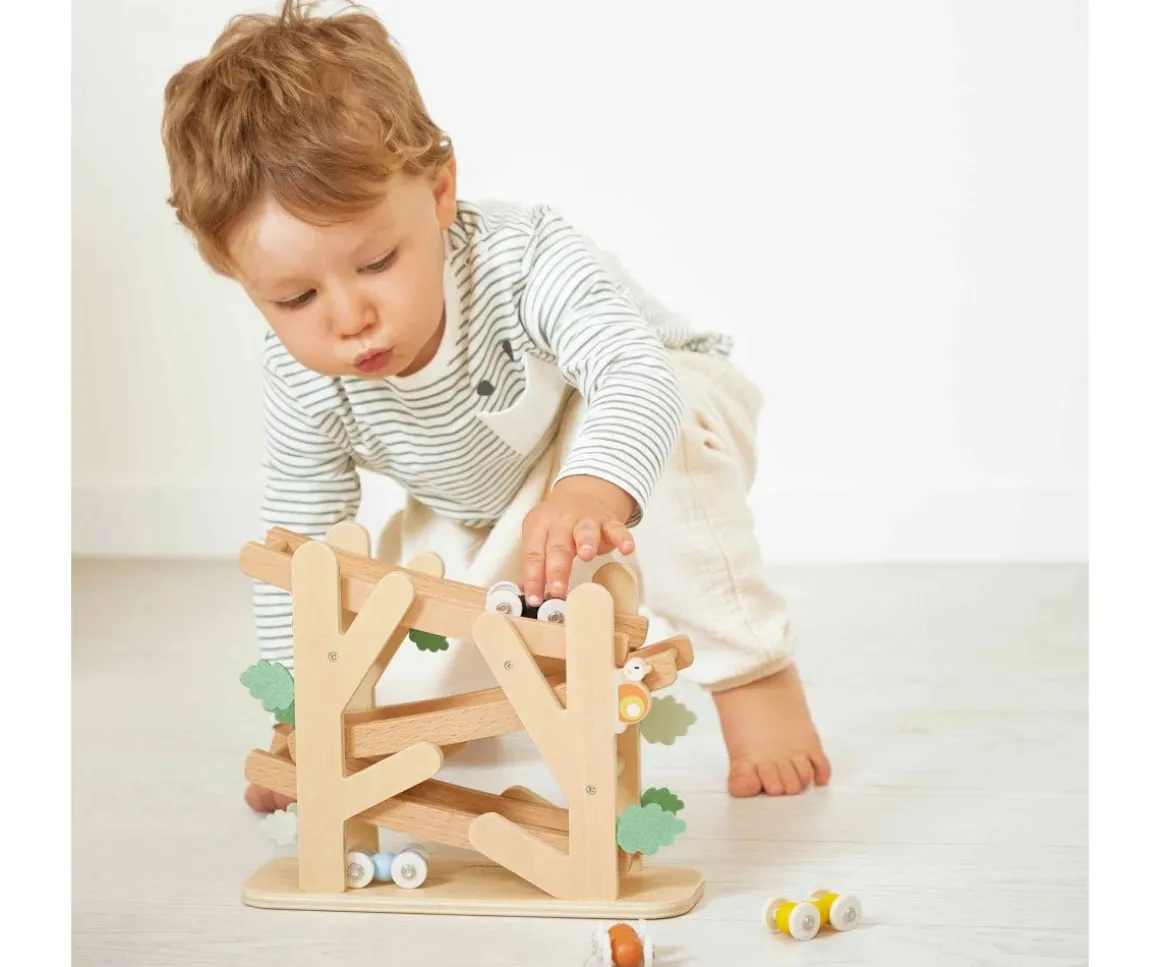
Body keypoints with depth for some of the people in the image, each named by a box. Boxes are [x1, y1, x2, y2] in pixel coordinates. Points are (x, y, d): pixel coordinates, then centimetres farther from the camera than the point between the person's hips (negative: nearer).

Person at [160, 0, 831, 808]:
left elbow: (634, 374, -56)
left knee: (669, 436, -39)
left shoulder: (522, 258, -40)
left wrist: (588, 492, -78)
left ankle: (754, 671, -24)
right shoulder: (303, 382, -25)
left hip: (666, 407, -6)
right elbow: (301, 541, -13)